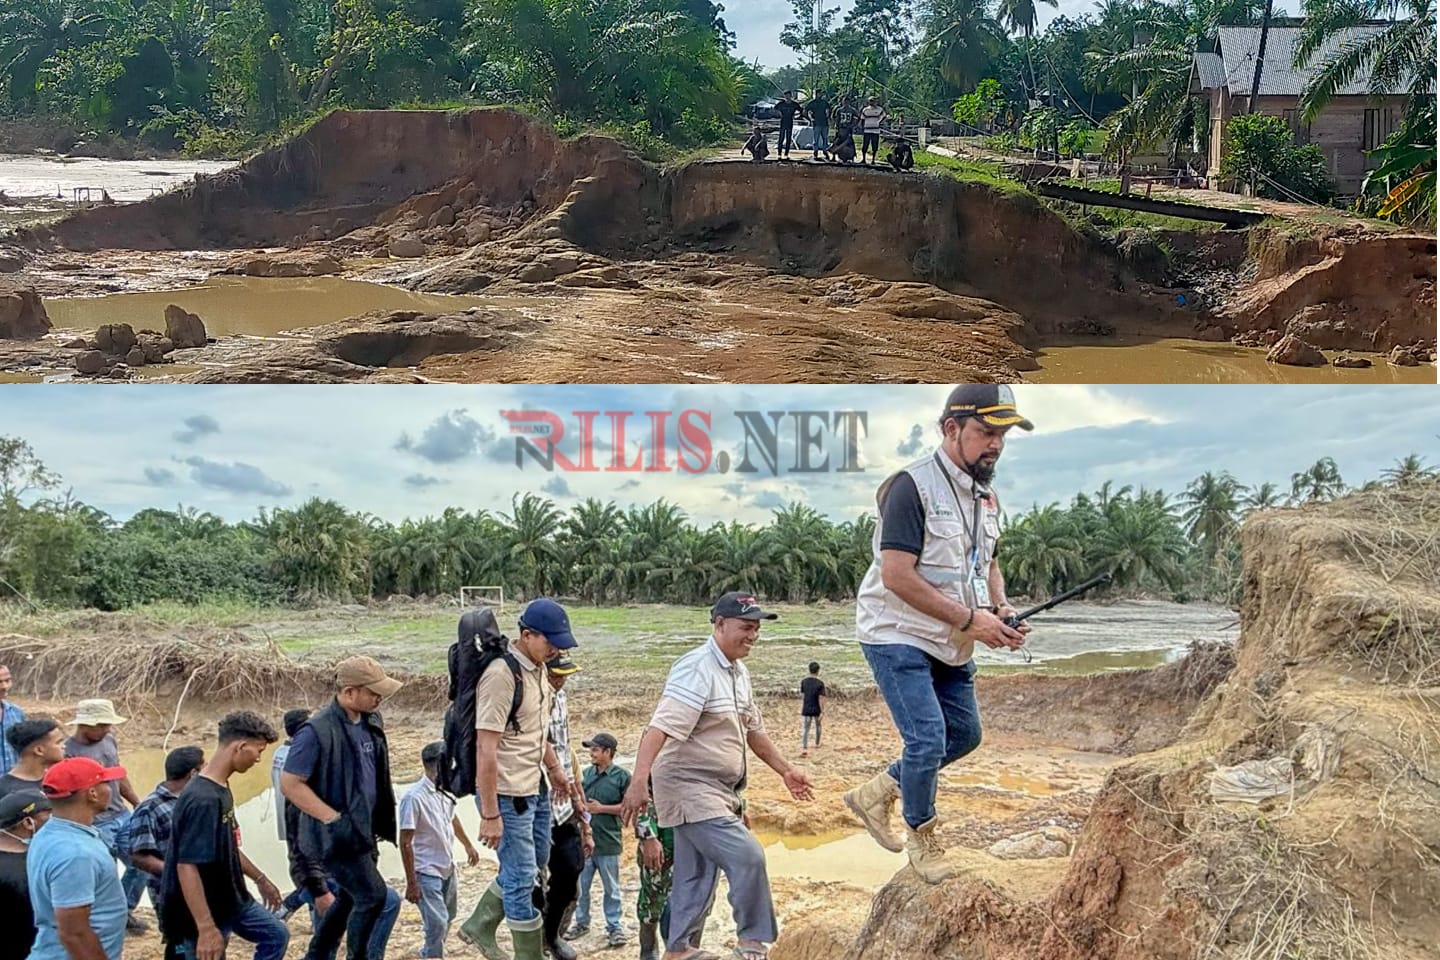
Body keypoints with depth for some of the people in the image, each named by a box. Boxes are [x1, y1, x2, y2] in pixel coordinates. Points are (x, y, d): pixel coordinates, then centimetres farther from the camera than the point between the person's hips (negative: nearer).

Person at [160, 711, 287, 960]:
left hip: (230, 899, 10)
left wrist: (260, 879, 26)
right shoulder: (202, 799, -28)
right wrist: (207, 929, -34)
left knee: (276, 935, 22)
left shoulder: (221, 788, 3)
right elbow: (187, 867, -32)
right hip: (205, 909, -10)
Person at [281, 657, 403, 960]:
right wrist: (333, 819, -23)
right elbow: (290, 784, -20)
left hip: (364, 829, 8)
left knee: (351, 898, 18)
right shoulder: (318, 730, -22)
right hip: (337, 835, -8)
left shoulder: (371, 721, 3)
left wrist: (385, 818, 15)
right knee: (374, 896, -8)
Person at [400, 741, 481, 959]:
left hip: (447, 868, 8)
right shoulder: (414, 798, -24)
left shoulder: (445, 791, 0)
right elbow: (405, 843, -20)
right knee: (438, 923, -10)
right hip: (427, 872, -8)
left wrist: (467, 845, 33)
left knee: (448, 917, 19)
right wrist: (411, 883, -19)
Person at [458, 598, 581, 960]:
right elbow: (485, 749, -22)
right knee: (521, 878, 0)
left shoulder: (538, 670, 7)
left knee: (534, 865, 20)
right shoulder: (501, 675, -21)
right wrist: (490, 814, -22)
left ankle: (479, 926, 36)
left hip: (534, 790, 9)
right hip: (506, 794, -9)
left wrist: (556, 772, 20)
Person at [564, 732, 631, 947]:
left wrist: (602, 808, -14)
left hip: (607, 842, -4)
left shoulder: (622, 776, -8)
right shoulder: (585, 773, 6)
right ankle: (582, 922, 26)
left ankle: (614, 927, 15)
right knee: (580, 886, 11)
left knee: (611, 889, 6)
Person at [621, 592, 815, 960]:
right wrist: (639, 781, -39)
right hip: (690, 788, -9)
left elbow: (753, 730, 25)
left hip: (719, 791, 9)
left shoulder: (738, 672, 11)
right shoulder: (696, 670, -19)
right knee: (747, 856, -15)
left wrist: (785, 770, 27)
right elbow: (661, 727, -30)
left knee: (696, 875, 15)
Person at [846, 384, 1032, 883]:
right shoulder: (912, 486, -20)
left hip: (951, 643, 9)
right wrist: (971, 619, -23)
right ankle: (921, 838, 13)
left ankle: (875, 794, 31)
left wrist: (1000, 608, -2)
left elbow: (987, 563, 20)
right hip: (898, 636, -9)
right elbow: (897, 577, -25)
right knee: (928, 739, -12)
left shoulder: (986, 495, 8)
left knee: (964, 735, 15)